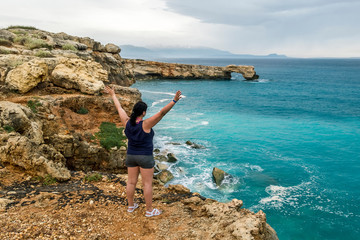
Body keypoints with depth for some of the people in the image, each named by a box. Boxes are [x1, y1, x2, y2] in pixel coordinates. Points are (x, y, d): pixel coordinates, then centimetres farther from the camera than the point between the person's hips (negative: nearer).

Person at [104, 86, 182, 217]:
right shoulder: (145, 124, -21)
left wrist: (113, 95, 21)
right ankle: (149, 210, 13)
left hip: (131, 156, 6)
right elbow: (162, 113, -30)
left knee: (131, 182, 15)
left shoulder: (127, 122, -7)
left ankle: (131, 205, 30)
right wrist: (174, 100, -34)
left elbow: (119, 108, 7)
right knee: (147, 184, 4)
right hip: (145, 158, -6)